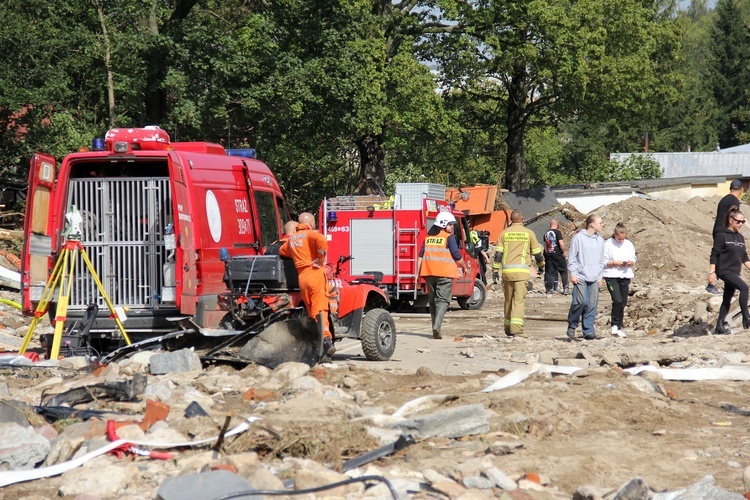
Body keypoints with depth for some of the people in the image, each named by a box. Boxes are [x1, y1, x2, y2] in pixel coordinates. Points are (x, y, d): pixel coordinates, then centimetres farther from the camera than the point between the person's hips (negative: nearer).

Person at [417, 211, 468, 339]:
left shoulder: (428, 237, 13)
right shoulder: (449, 237, -4)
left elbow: (421, 256, 11)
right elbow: (456, 255, -6)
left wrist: (418, 273, 14)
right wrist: (464, 267, 10)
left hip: (429, 273, 5)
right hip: (444, 273, -5)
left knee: (432, 300, 14)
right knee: (443, 300, -5)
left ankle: (435, 328, 16)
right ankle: (437, 326, -24)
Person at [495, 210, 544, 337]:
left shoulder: (504, 233, 9)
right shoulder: (529, 233, 4)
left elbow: (498, 253, 4)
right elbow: (537, 252, 10)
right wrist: (541, 265, 28)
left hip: (507, 270, 3)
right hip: (521, 271, -3)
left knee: (508, 299, 14)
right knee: (519, 299, -6)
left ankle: (508, 328, 21)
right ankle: (516, 328, -18)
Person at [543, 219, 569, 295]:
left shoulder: (546, 233, 8)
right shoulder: (557, 232, -11)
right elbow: (561, 244, -18)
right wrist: (563, 252, -5)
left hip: (549, 255, 5)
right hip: (558, 254, -5)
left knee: (550, 272, 9)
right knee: (563, 271, 3)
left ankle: (549, 289, 9)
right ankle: (565, 288, -2)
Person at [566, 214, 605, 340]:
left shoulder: (600, 240, 13)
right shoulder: (578, 238, -4)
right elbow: (572, 257, -2)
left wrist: (600, 275, 12)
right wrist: (573, 274, -7)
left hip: (594, 278, 5)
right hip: (580, 277, -5)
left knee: (592, 304, 0)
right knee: (580, 301, -15)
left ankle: (588, 330, 5)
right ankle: (572, 325, 5)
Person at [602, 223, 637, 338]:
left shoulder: (629, 244, 10)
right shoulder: (608, 244, -3)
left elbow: (634, 259, 14)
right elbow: (604, 262, -4)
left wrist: (631, 262, -8)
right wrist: (615, 263, -18)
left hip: (625, 275, 5)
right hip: (611, 275, -5)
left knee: (623, 302, 5)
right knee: (617, 300, -17)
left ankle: (618, 327, 15)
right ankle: (615, 326, -6)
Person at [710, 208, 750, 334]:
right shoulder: (721, 236, -8)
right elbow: (714, 255, -9)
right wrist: (712, 271, -15)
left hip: (735, 272, 8)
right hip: (725, 271, -8)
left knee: (727, 299, 9)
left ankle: (719, 326, 14)